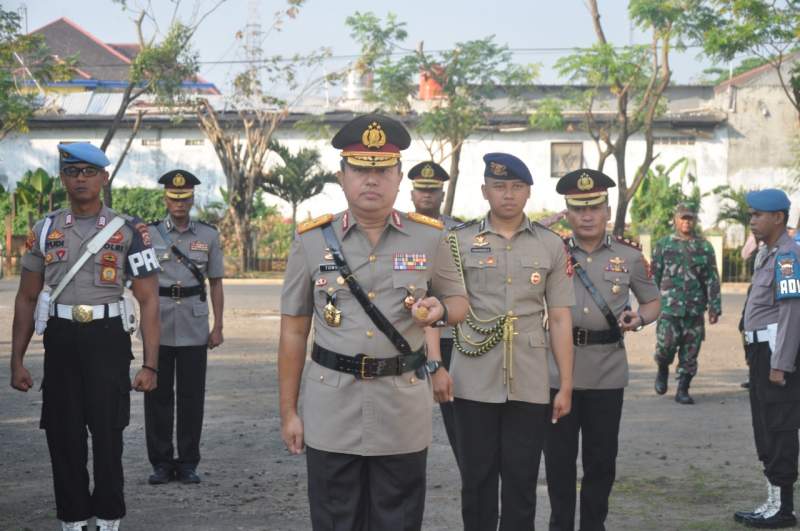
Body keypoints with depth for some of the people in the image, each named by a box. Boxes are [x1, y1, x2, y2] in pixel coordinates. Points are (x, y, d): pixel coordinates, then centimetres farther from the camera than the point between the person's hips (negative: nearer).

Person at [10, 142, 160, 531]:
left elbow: (148, 300, -2)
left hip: (108, 341, -2)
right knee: (63, 435, 6)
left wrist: (150, 364, -9)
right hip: (60, 340, 3)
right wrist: (17, 361, 5)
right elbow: (26, 299, 11)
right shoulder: (45, 230, 6)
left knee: (108, 433, 1)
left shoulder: (129, 231, -2)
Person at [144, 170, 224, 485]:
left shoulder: (208, 236, 7)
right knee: (158, 394, 2)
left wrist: (218, 326, 4)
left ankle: (188, 463, 12)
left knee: (192, 395, 3)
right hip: (159, 325, 0)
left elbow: (215, 283, 9)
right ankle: (161, 463, 11)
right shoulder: (149, 233, 4)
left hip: (194, 327, 1)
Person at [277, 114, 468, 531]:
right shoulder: (311, 241, 0)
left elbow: (460, 303, 14)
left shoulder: (429, 238, 1)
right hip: (331, 413, 0)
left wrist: (439, 310, -11)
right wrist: (288, 411, 4)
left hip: (404, 412, 1)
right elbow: (293, 331, 5)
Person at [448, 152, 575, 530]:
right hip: (474, 383, 0)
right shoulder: (460, 241, 4)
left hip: (530, 385, 1)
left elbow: (560, 319, 6)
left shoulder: (551, 246, 7)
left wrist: (566, 385, 3)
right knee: (477, 479, 7)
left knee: (521, 481, 5)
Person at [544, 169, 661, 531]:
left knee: (601, 457, 8)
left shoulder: (629, 254, 3)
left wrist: (639, 318, -10)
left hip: (607, 372, 0)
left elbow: (653, 302, 11)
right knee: (559, 456, 6)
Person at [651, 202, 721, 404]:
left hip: (695, 309, 1)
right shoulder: (663, 245, 5)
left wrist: (715, 307, -1)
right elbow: (654, 275, 6)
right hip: (669, 306, -1)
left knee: (690, 352, 3)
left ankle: (683, 390, 13)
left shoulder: (704, 247, 7)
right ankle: (663, 370, 22)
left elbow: (712, 280, 5)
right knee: (666, 344, -10)